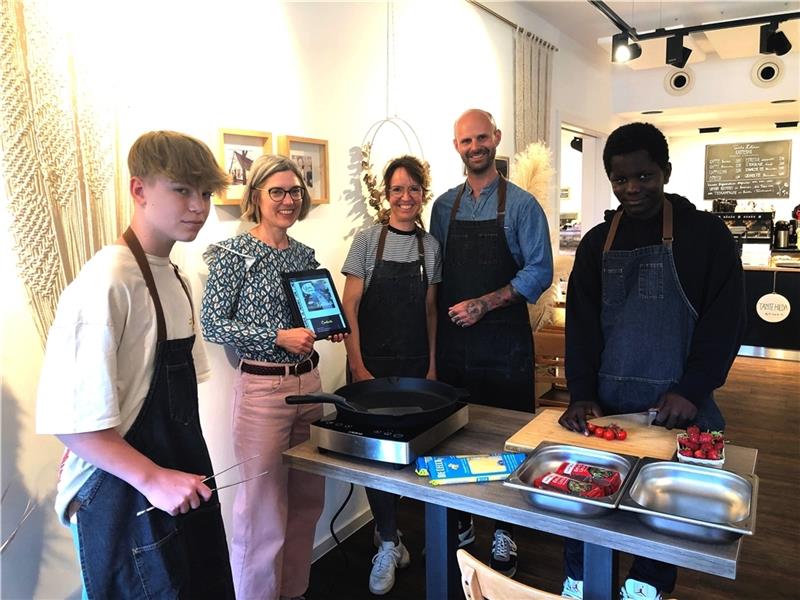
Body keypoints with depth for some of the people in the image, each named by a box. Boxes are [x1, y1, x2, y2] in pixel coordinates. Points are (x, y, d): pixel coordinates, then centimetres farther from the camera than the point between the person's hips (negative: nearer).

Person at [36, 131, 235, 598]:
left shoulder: (176, 279, 7)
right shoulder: (107, 283, -20)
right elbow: (70, 418, -23)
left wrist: (185, 474, 10)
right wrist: (153, 479, -24)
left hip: (184, 485, 8)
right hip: (127, 497, -8)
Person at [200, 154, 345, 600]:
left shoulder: (305, 254, 10)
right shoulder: (233, 254, -8)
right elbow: (212, 325, -12)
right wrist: (279, 337, -19)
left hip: (309, 381, 6)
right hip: (262, 387, -6)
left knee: (307, 499, 15)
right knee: (263, 505, 2)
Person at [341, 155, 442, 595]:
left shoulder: (430, 246, 6)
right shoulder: (368, 240, -3)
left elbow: (430, 311, 9)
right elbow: (349, 307, -6)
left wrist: (432, 365, 4)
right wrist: (357, 366, -11)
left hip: (415, 364, 3)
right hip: (372, 362, -3)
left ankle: (386, 530, 30)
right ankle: (389, 542, 16)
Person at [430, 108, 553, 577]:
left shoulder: (520, 204, -2)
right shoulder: (444, 206, 10)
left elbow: (540, 271, -8)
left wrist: (484, 303, -16)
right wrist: (445, 312, 2)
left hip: (504, 339, -3)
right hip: (453, 337, 4)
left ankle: (504, 531, 21)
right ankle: (460, 523, 27)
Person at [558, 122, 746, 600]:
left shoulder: (706, 233, -1)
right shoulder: (598, 242, 7)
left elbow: (726, 321, -5)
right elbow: (581, 324, 3)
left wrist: (692, 391, -13)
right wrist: (582, 394, -7)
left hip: (677, 405, -2)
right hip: (606, 401, 3)